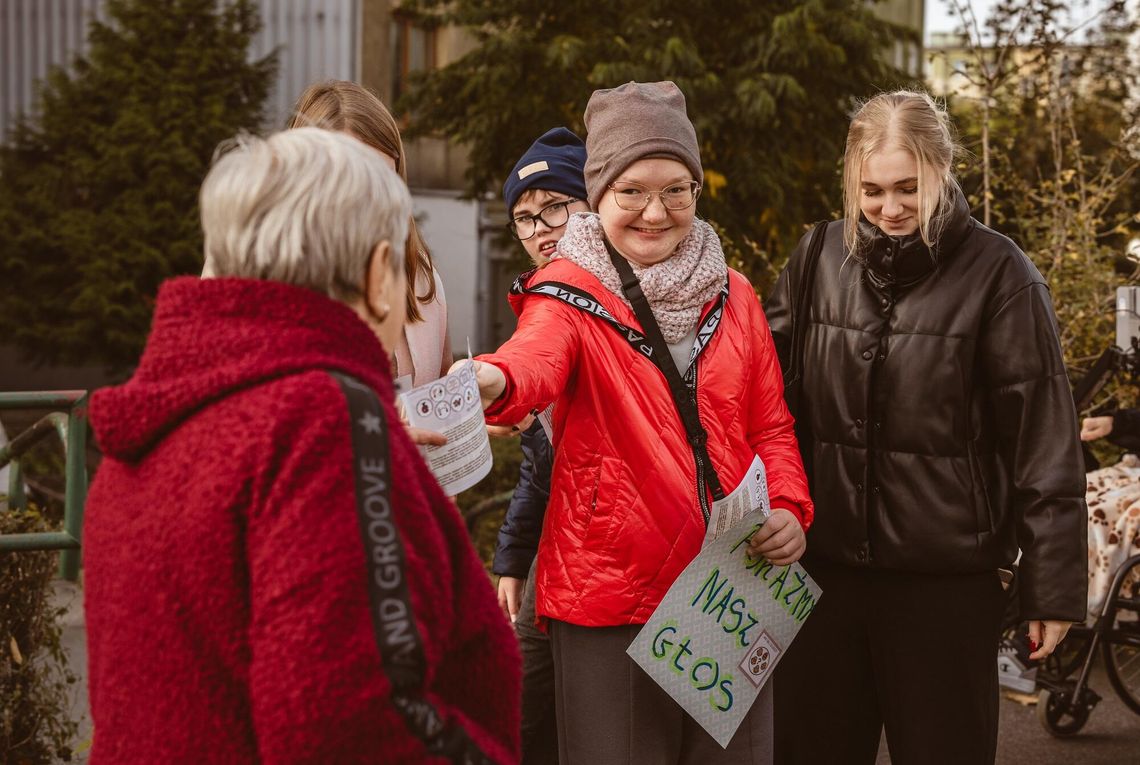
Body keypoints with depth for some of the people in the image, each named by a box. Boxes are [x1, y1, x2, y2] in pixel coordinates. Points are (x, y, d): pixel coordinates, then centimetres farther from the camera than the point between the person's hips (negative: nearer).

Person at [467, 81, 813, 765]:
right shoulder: (570, 293, -6)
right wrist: (491, 382, -53)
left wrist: (789, 509, -6)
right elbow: (535, 360, -29)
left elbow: (770, 426, 14)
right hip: (610, 600, -4)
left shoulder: (732, 295, 8)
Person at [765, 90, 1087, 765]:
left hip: (948, 576, -3)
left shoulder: (997, 272, -8)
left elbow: (1045, 442, -8)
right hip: (823, 565, 4)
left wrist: (1054, 582, -8)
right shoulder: (818, 259, 3)